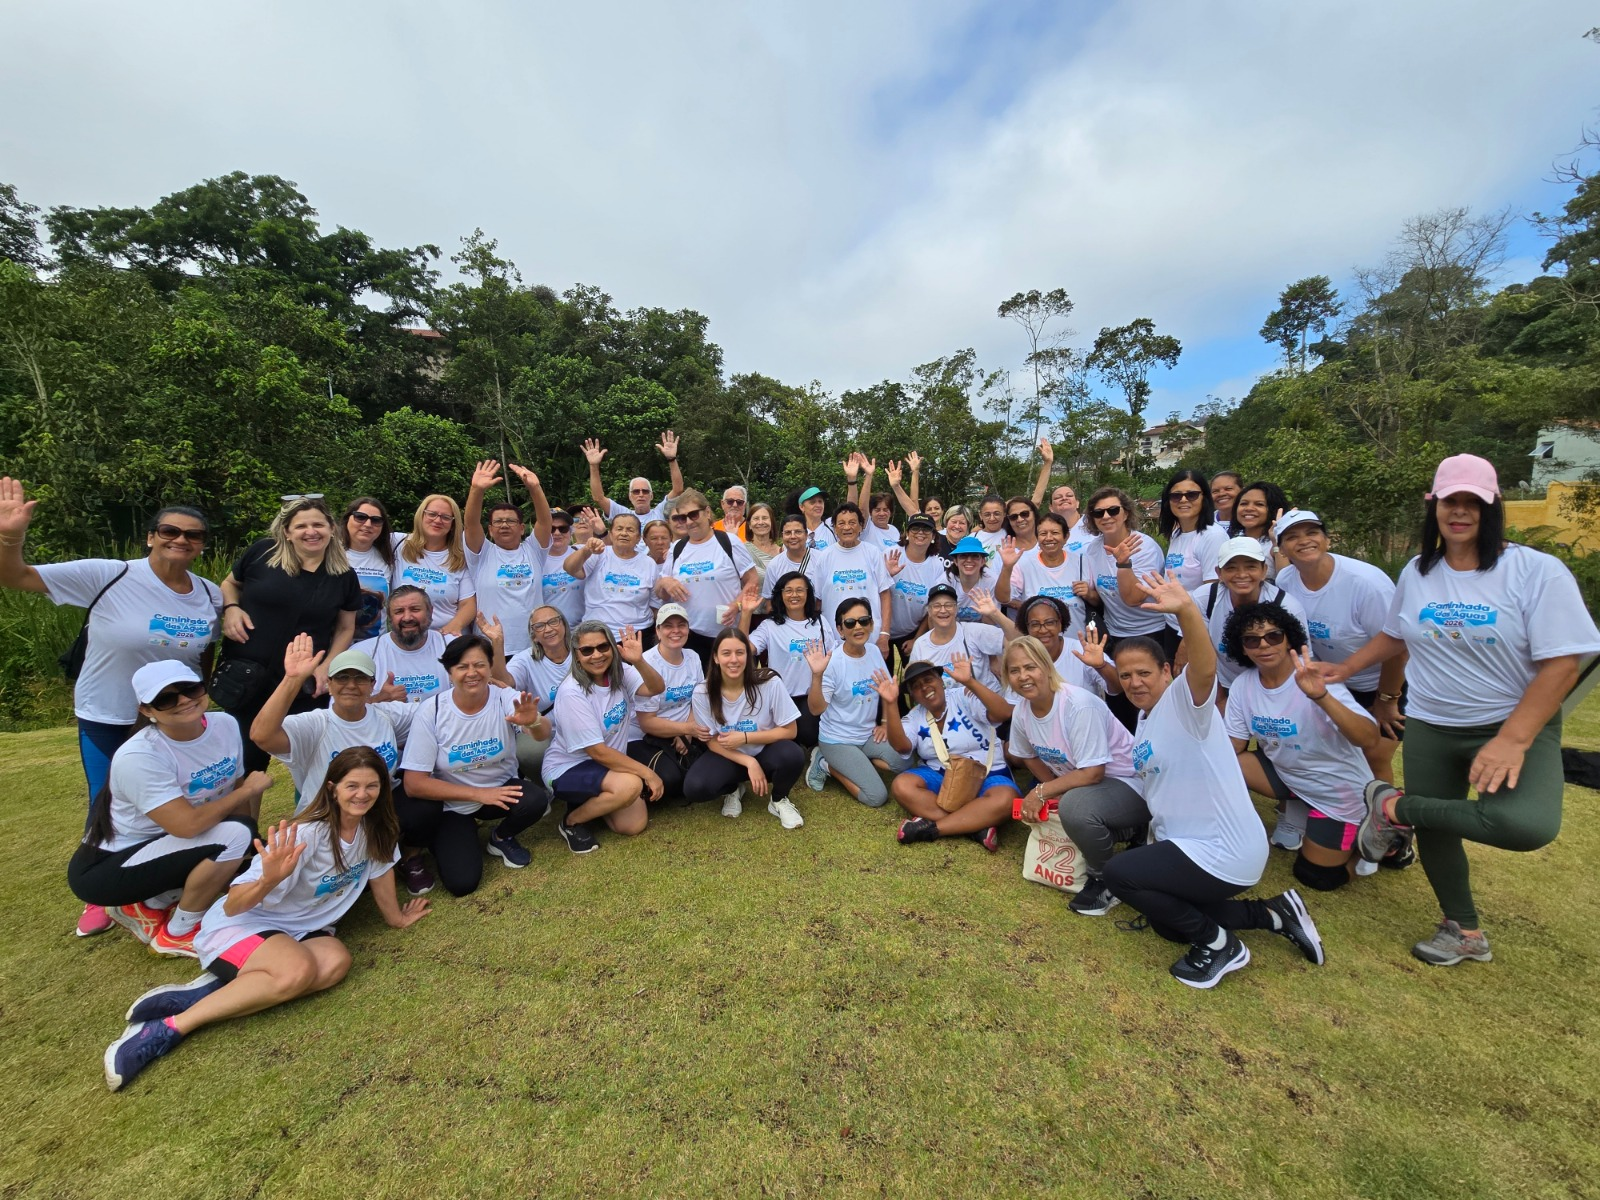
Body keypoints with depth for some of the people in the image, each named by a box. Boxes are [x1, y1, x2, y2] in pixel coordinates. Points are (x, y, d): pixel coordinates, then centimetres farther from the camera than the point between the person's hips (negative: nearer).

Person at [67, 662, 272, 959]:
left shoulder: (226, 725, -9)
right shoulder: (139, 756, -26)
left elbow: (239, 786, -1)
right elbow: (187, 825, -31)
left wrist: (254, 851, -6)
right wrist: (249, 789, -17)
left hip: (165, 848, 7)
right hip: (106, 868, -7)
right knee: (232, 835, -28)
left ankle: (148, 906, 10)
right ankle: (176, 933, -4)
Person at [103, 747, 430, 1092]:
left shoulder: (374, 827, -8)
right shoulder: (307, 834, -25)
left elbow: (380, 869, 7)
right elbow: (233, 906, -25)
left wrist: (396, 917, 15)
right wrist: (268, 880, -45)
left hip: (298, 929, 5)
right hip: (241, 923, -5)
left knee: (336, 961, -28)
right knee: (299, 970, -35)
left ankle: (202, 992, -17)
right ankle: (169, 1027, -19)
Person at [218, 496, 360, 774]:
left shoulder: (344, 575, -1)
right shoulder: (262, 553, -6)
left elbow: (346, 628, 6)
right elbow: (230, 583, 12)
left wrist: (327, 666, -6)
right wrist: (231, 608, -8)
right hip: (246, 678, 0)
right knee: (247, 757, 13)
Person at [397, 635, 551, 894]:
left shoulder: (506, 698, -18)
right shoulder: (431, 711, -18)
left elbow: (544, 733, -37)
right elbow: (414, 784, -17)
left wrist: (533, 721, -62)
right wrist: (478, 794, -23)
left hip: (501, 788, 1)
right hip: (451, 801, -1)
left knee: (536, 800, -30)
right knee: (462, 882, -15)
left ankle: (502, 837, 5)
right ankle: (442, 840, 20)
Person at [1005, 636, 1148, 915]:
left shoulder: (1079, 705, -30)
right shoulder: (1021, 711, -8)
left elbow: (1092, 773, -28)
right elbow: (1030, 756, 8)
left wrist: (1042, 792, -22)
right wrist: (1055, 792, -4)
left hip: (1129, 784, -9)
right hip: (1078, 782, 9)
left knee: (1075, 805, -33)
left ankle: (1106, 880, -5)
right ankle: (1126, 833, 21)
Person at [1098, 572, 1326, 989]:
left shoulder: (1183, 701, -20)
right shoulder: (1144, 723, 9)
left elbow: (1205, 668, -44)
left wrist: (1186, 608, -59)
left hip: (1225, 854, -10)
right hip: (1187, 845, 10)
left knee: (1116, 873, -17)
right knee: (1167, 924, 21)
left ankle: (1217, 944, 3)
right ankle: (1275, 914, 26)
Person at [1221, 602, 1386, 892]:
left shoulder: (1314, 679, -28)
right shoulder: (1243, 684, -11)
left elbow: (1369, 740, -40)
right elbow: (1231, 748, -4)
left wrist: (1321, 697, -55)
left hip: (1339, 790, -5)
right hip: (1287, 773, 5)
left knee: (1314, 876, 1)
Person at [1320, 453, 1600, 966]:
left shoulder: (1537, 571, -12)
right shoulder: (1417, 572, 2)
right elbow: (1395, 635, 18)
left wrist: (1512, 740, -23)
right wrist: (1344, 669, 12)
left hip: (1518, 725, -3)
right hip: (1429, 727, 4)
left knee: (1528, 825, -33)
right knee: (1435, 832, 10)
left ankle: (1396, 807, -7)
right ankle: (1463, 929, 36)